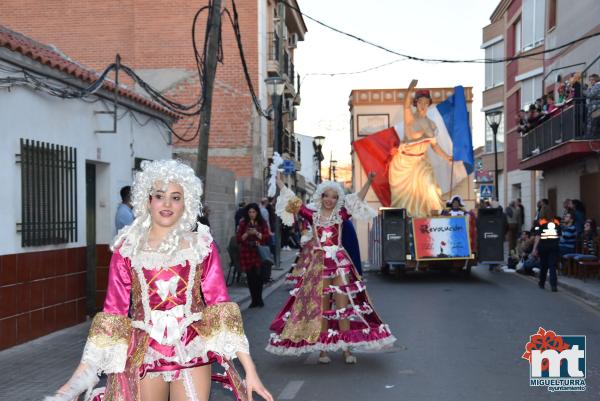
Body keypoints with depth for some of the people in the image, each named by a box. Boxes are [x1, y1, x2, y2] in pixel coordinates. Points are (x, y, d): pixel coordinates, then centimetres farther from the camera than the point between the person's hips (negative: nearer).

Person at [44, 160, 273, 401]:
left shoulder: (201, 245, -1)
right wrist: (82, 374, -8)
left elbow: (220, 306, -4)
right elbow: (113, 313, -1)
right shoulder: (127, 249, -1)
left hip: (192, 354, 0)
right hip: (144, 357, 1)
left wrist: (250, 370, -9)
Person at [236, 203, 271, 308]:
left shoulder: (262, 223, 5)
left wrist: (257, 233, -14)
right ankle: (254, 300, 10)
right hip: (247, 253, 1)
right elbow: (238, 238, 3)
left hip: (259, 253, -1)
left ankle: (259, 298, 7)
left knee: (259, 276, -5)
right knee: (250, 277, 1)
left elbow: (266, 237, 0)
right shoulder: (243, 223, 6)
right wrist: (247, 234, -13)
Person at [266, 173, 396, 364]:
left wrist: (368, 181, -8)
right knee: (320, 306, 3)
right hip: (318, 263, 0)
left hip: (340, 262, 0)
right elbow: (293, 202, 8)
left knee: (343, 305, -2)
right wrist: (280, 182, 12)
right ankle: (323, 349, 9)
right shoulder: (313, 216, 6)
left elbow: (359, 199, 2)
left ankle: (346, 349, 2)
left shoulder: (341, 214, 6)